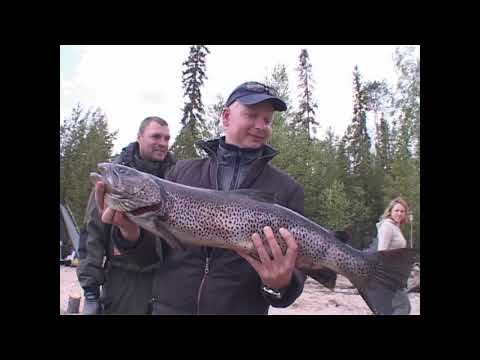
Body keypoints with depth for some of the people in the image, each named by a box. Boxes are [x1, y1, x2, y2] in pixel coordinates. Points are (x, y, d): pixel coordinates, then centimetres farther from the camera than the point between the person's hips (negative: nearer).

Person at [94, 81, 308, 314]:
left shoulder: (287, 190, -2)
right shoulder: (182, 172, 2)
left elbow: (295, 265, -3)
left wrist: (280, 285, -23)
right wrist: (132, 232, -16)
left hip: (242, 307, -1)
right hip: (169, 304, 2)